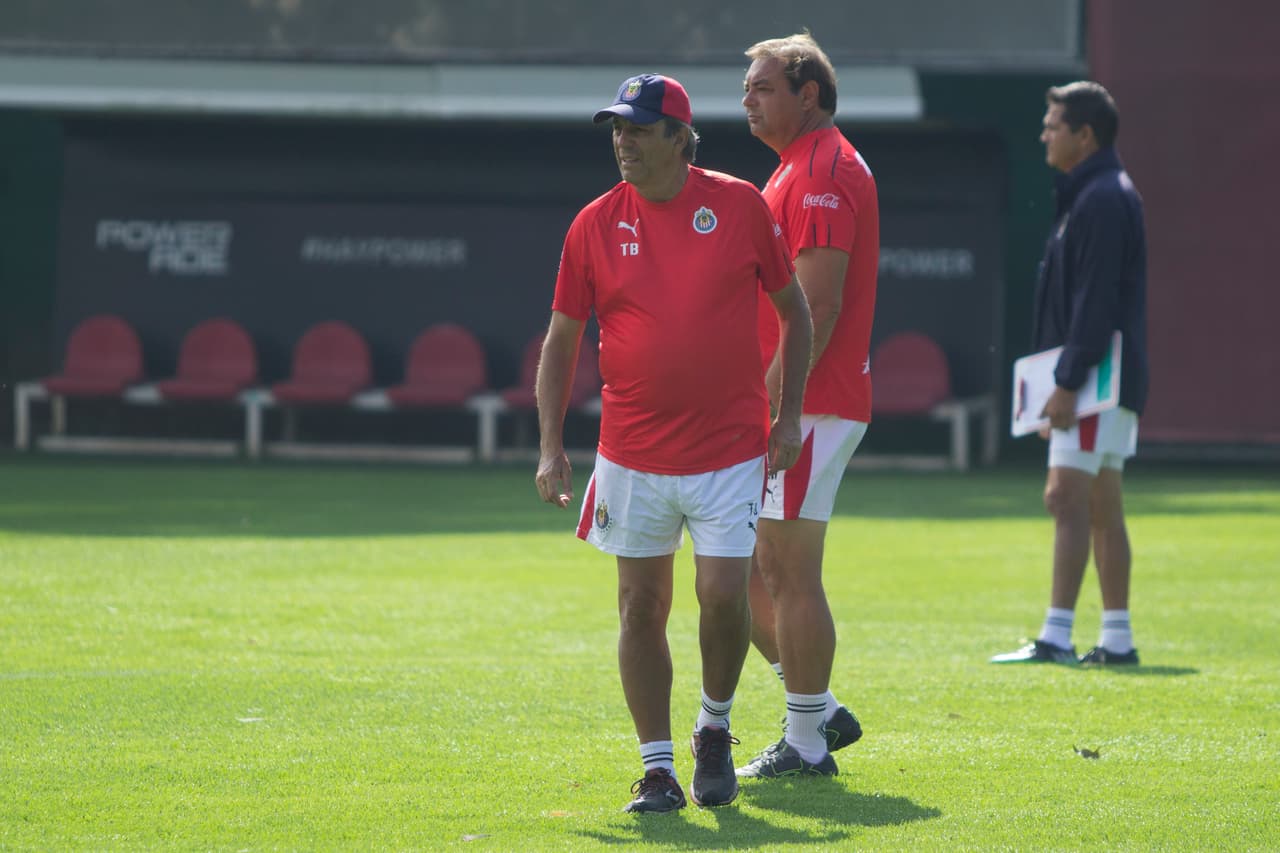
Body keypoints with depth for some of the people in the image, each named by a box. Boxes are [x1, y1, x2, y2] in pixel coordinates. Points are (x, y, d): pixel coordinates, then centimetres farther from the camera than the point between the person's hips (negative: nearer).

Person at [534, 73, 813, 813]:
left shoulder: (741, 205, -3)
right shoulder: (596, 225, 0)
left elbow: (795, 310, 6)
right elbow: (562, 339, 5)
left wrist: (789, 413, 0)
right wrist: (551, 445, -2)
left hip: (731, 448, -2)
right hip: (633, 457, 2)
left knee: (724, 597, -8)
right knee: (642, 606, 4)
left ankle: (716, 727, 19)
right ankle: (657, 767, 13)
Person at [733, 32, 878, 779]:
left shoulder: (823, 173, -13)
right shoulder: (805, 169, 19)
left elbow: (818, 305, -21)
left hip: (809, 408, -10)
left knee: (789, 575, -5)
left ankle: (806, 745, 1)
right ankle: (821, 712, 19)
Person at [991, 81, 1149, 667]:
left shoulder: (1102, 201, -15)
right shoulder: (1094, 195, 18)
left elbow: (1095, 302, -21)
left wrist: (1068, 383, -22)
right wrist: (1067, 381, 20)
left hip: (1097, 379, -11)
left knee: (1068, 498, -13)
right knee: (1102, 507, 10)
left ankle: (1056, 636, -16)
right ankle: (1116, 639, 11)